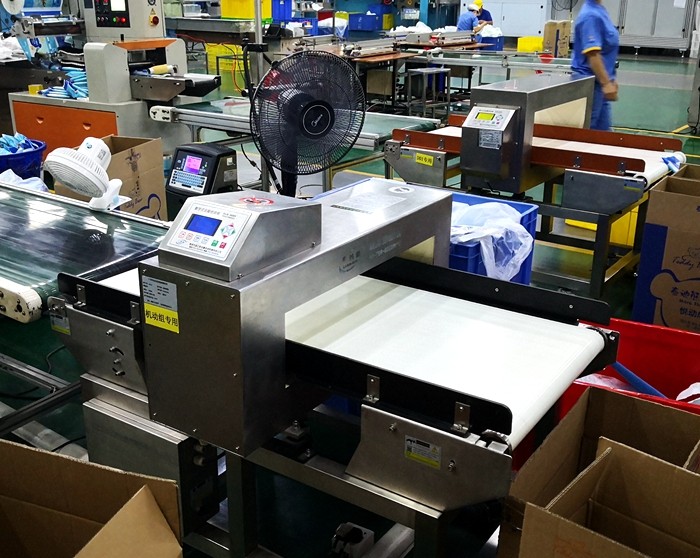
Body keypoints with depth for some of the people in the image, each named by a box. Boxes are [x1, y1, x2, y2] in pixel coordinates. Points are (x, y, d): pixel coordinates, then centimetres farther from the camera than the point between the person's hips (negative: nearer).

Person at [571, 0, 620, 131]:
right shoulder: (591, 16, -18)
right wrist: (606, 83, -27)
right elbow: (592, 54, -25)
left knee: (603, 130, 12)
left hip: (599, 82, 10)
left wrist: (610, 80, 22)